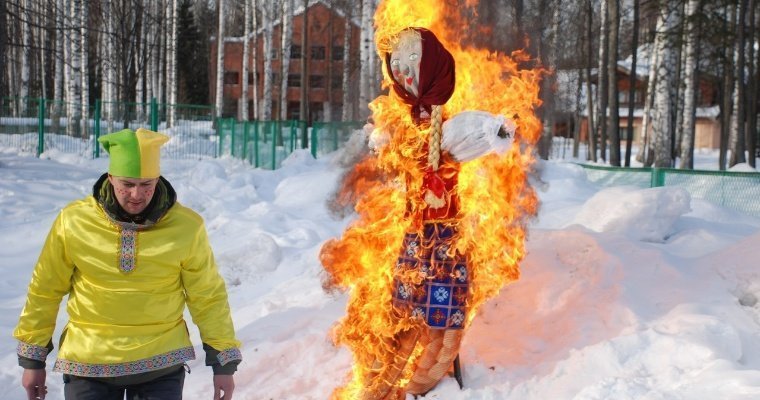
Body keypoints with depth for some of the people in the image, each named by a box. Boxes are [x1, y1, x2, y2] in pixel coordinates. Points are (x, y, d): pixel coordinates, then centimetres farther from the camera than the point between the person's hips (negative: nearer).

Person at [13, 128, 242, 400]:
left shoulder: (186, 227, -7)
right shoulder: (73, 222, -8)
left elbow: (208, 297, 2)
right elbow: (45, 291, 4)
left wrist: (224, 361, 3)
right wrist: (32, 358, 9)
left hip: (161, 365, 0)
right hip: (88, 364, 1)